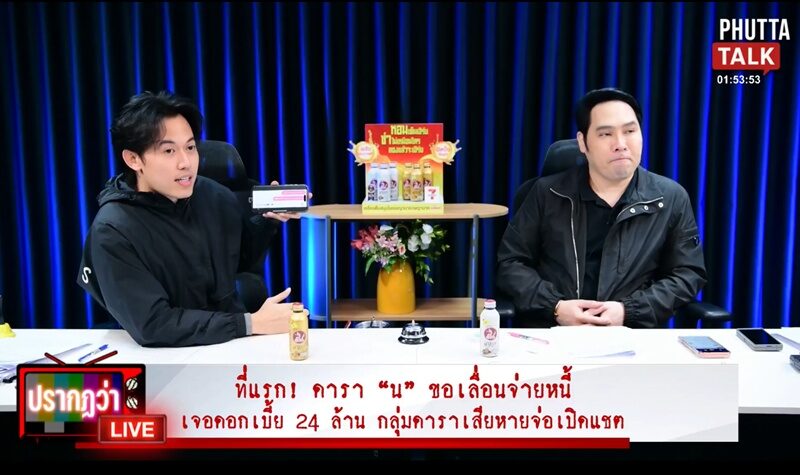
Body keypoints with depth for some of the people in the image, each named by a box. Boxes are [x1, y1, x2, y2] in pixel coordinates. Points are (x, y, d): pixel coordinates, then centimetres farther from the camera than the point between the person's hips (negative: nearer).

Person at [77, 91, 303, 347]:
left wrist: (269, 218, -3)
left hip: (235, 341, 6)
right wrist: (251, 324, -24)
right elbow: (153, 325, -21)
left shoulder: (213, 195, -1)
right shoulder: (113, 232, -15)